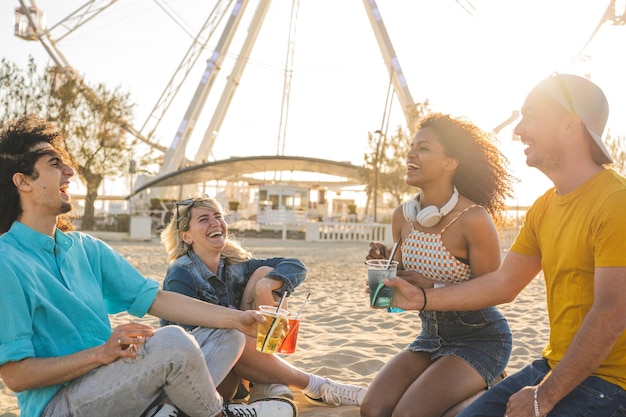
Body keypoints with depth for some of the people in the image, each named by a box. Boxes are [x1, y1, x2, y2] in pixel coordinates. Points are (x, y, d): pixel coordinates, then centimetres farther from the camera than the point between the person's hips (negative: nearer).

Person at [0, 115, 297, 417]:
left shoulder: (85, 247, 10)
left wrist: (237, 318, -3)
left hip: (109, 378, 8)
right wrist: (101, 353, -25)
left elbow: (155, 299, 5)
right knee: (172, 341, -31)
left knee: (227, 334, 3)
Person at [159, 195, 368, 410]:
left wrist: (266, 284, -27)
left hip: (234, 367, 5)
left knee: (264, 273, -10)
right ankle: (317, 388, -17)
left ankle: (266, 382, -16)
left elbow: (296, 266, -8)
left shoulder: (233, 263, -2)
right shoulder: (181, 277, -17)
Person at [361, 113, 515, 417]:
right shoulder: (402, 216, -1)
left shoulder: (473, 219, -20)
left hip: (479, 338, -5)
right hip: (431, 336, 6)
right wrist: (385, 263, -11)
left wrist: (433, 287, -26)